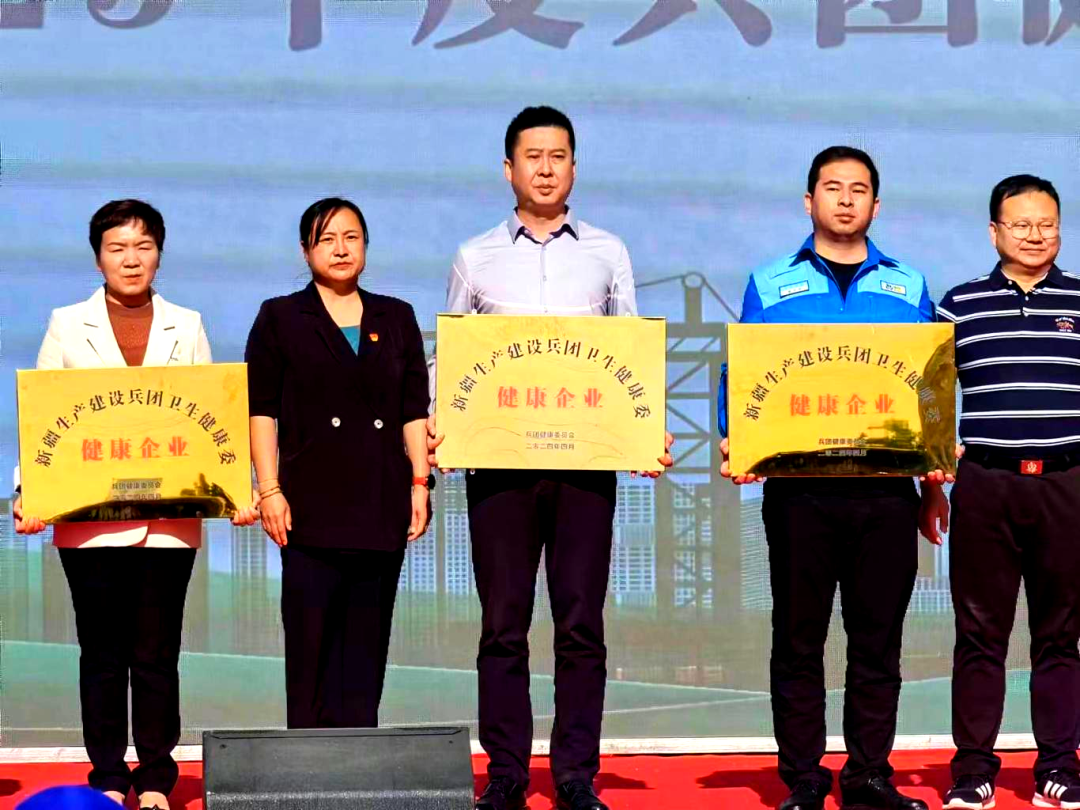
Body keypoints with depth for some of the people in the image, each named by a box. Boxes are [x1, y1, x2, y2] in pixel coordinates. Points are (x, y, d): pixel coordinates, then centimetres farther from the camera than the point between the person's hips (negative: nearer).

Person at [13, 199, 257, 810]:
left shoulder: (187, 326, 11)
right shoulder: (68, 325, 9)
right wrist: (28, 493, -9)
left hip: (170, 516, 0)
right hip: (88, 518, 0)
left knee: (157, 654, 2)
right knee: (103, 654, 4)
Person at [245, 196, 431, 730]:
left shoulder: (397, 320, 15)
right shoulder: (280, 318, 6)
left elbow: (415, 410, 15)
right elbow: (260, 410, 1)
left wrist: (420, 482, 5)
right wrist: (269, 490, -7)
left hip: (382, 507, 3)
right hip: (312, 508, -3)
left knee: (367, 642, 3)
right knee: (310, 640, -5)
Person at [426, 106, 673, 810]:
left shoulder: (607, 254, 13)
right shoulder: (476, 259, 12)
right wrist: (436, 426, -4)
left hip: (587, 454, 0)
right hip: (498, 455, 0)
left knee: (581, 623, -1)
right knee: (503, 624, 1)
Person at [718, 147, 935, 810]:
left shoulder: (908, 287, 13)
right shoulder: (772, 284, 10)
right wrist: (735, 443, -10)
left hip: (886, 486, 1)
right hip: (799, 485, -1)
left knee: (879, 641, 4)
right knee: (799, 638, 3)